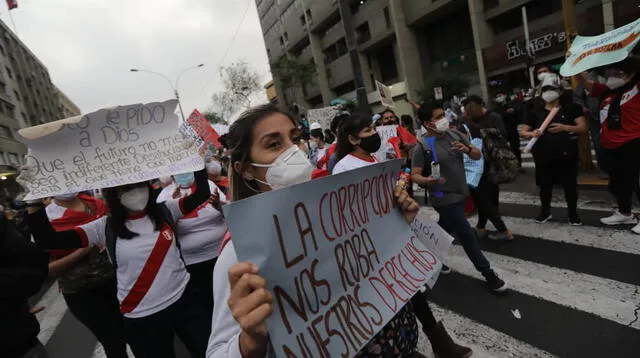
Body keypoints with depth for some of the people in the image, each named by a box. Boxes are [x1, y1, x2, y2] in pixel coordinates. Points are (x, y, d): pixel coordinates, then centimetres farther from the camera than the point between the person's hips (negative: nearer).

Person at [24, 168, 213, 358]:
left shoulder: (164, 212, -1)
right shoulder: (106, 228, -5)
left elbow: (201, 194, -5)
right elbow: (49, 240, -9)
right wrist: (34, 200, -19)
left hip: (183, 301, 1)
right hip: (142, 318, 0)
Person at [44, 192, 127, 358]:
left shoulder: (97, 204, -2)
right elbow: (44, 269, -13)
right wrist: (84, 250, -20)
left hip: (114, 279, 4)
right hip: (80, 293, -3)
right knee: (115, 341, 7)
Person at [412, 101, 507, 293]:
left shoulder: (455, 134, -1)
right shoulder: (423, 147, -18)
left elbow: (478, 155, 2)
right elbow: (415, 175, -18)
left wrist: (467, 149, -20)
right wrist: (427, 180, -39)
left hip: (460, 193, 7)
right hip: (444, 198, -7)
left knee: (445, 230, 25)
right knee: (467, 236, -1)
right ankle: (488, 273, 16)